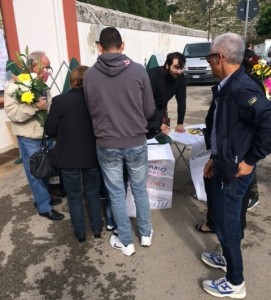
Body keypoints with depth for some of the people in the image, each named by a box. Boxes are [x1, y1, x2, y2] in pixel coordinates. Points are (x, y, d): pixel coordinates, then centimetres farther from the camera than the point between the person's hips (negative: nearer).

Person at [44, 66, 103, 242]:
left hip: (68, 157, -1)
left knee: (74, 196, 14)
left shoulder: (59, 101, -13)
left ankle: (80, 232, 27)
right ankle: (97, 228, 31)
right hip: (92, 155, 2)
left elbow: (50, 131, -7)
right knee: (93, 193, 18)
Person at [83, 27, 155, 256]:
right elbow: (150, 110, -3)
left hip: (106, 145, 0)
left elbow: (91, 111, 4)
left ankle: (126, 242, 29)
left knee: (116, 194, 14)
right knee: (140, 190, 19)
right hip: (136, 142, 1)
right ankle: (146, 234, 37)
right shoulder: (138, 70, -9)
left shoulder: (90, 75, -8)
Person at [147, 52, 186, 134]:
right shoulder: (153, 75, -30)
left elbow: (181, 100, -11)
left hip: (161, 108, 5)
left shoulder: (180, 77, -15)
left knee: (165, 133, 3)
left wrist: (180, 123, -17)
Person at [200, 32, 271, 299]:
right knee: (222, 217, 23)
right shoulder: (226, 87, 8)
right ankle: (227, 257, 47)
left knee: (226, 222, 5)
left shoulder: (242, 88, -23)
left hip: (235, 170, -9)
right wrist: (215, 158, 16)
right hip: (224, 165, 9)